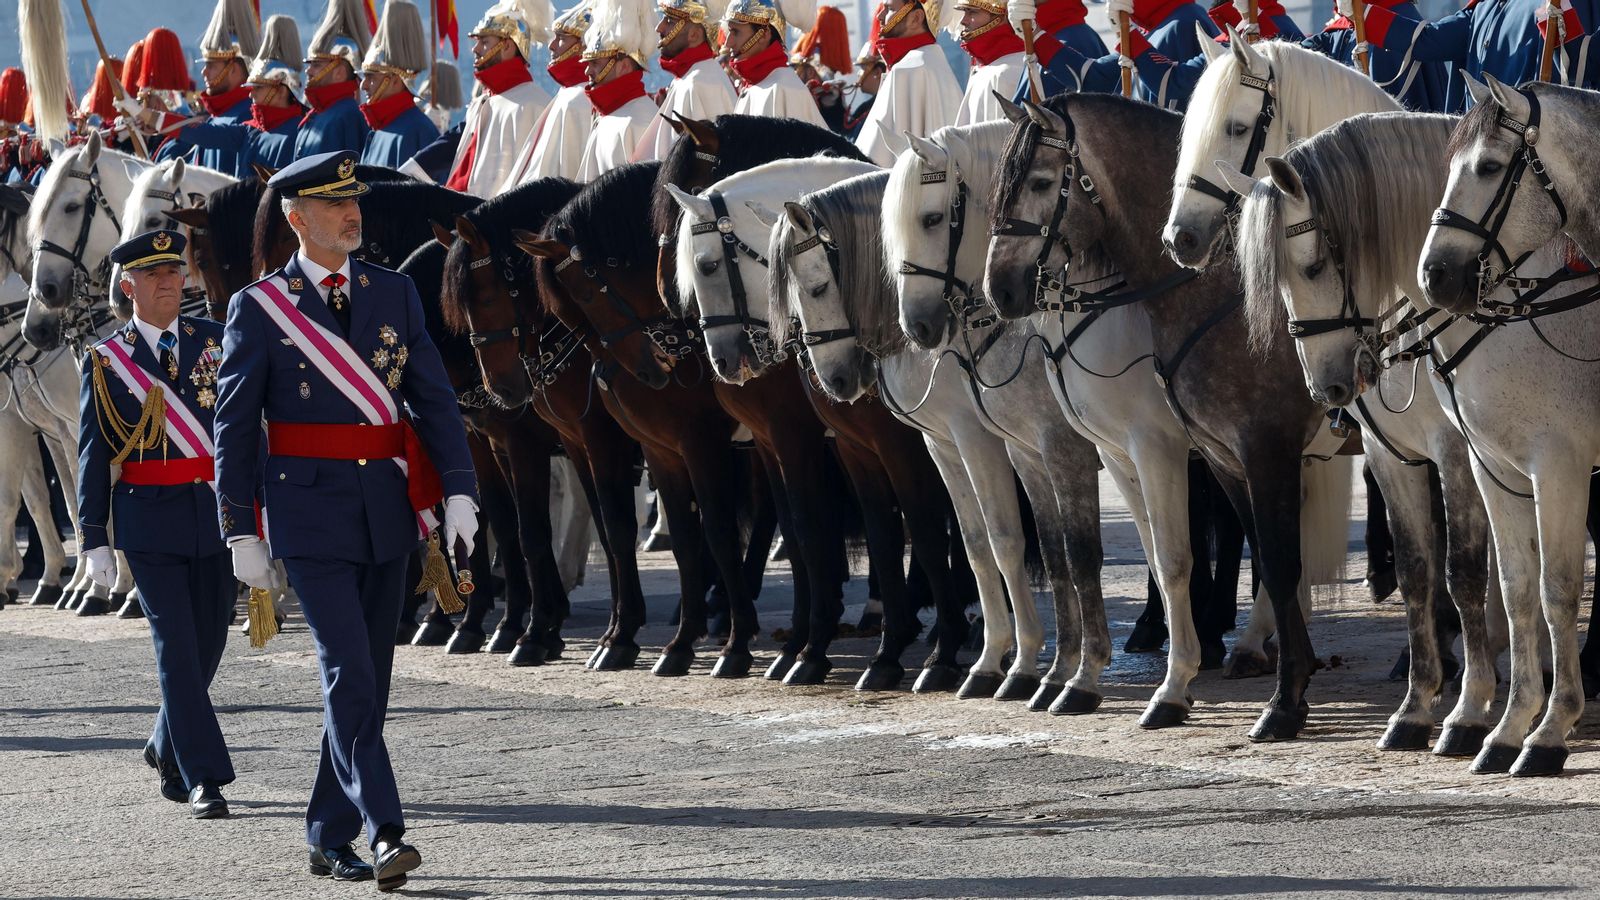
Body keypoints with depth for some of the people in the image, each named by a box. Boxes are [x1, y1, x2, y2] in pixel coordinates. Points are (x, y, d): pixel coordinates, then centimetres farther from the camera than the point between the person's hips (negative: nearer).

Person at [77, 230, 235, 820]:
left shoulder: (215, 341, 7)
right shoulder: (105, 361, 1)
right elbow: (93, 455, 3)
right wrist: (94, 538, -1)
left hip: (216, 511, 3)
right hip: (148, 517, -3)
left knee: (208, 641, 10)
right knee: (176, 646, -8)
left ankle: (167, 747, 34)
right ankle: (203, 778, -8)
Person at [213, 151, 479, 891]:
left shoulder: (394, 294, 8)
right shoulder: (259, 307, -3)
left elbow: (433, 399, 5)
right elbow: (234, 427, -1)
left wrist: (459, 493, -7)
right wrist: (240, 532, -5)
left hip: (388, 511, 5)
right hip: (311, 516, -4)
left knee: (367, 681, 8)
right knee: (348, 675, -13)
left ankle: (330, 838, 18)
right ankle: (385, 833, -18)